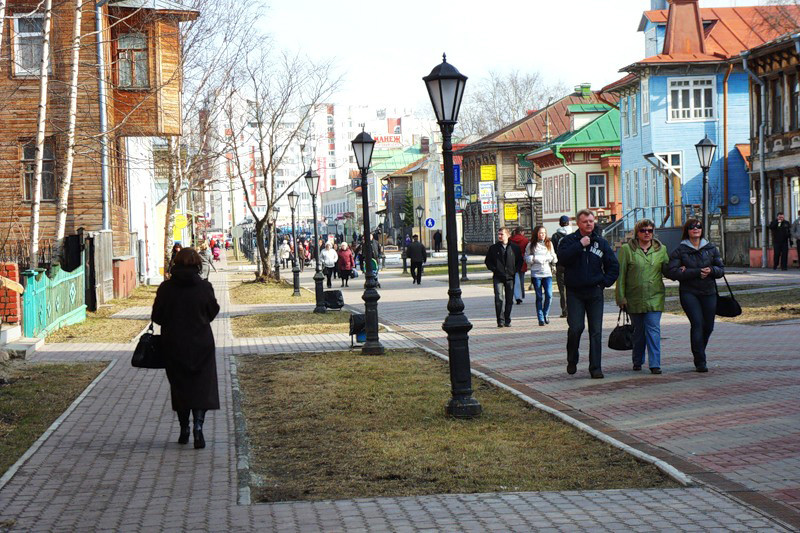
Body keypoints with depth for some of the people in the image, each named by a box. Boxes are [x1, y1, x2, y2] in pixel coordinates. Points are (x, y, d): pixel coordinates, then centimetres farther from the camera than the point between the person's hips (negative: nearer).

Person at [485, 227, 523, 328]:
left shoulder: (514, 247, 7)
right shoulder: (493, 248, 6)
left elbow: (520, 260, 15)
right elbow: (487, 261, 11)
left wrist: (515, 270, 1)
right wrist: (494, 269, -4)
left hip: (510, 278, 1)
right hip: (498, 278, -1)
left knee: (509, 300, 5)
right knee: (499, 298, -13)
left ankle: (507, 320, 16)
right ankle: (500, 320, -12)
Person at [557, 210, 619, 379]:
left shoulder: (601, 243, 10)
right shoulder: (569, 241, 3)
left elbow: (614, 266, 15)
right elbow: (562, 257, -16)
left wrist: (605, 281, 3)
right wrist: (580, 245, -18)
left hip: (595, 293, 2)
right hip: (574, 293, -2)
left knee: (596, 331, 0)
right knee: (575, 328, -12)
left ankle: (595, 368, 4)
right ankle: (572, 360, 12)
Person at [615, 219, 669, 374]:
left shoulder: (661, 249, 8)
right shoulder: (627, 249, -1)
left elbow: (667, 270, 15)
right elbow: (621, 274, -1)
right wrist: (621, 297, -6)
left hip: (655, 297, 1)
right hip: (634, 298, -1)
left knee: (653, 329, -8)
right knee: (639, 331, 10)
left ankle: (655, 364, -8)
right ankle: (637, 361, 28)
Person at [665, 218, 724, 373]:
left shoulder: (711, 248, 10)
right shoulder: (680, 250, -1)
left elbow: (721, 269, 12)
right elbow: (671, 272, -11)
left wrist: (711, 270, -12)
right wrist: (696, 272, -16)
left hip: (709, 292, 4)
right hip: (689, 292, -4)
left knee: (708, 326, 5)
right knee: (697, 323, -17)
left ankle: (699, 354, 30)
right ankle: (700, 361, -13)